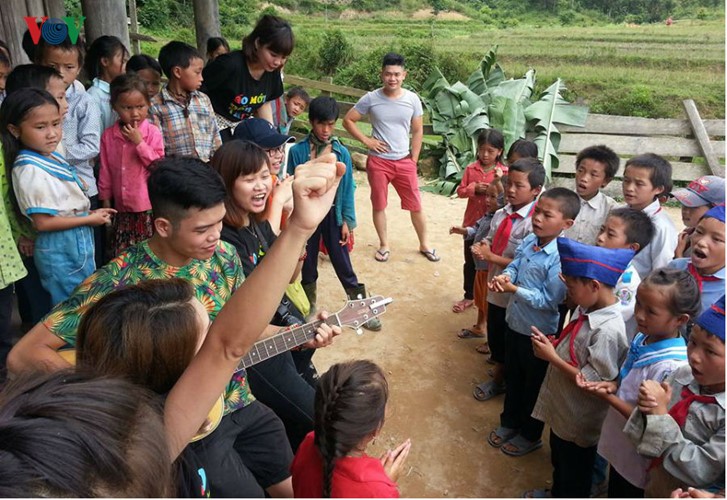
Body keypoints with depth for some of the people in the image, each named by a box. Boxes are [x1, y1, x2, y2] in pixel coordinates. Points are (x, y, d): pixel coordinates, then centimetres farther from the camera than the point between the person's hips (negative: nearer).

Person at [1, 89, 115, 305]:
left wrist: (89, 213, 2)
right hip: (59, 249, -9)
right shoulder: (31, 170, -22)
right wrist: (89, 219, -16)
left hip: (78, 242, 9)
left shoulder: (52, 156, 4)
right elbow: (42, 222, -22)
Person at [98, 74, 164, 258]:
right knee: (120, 256, 11)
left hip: (148, 207, -3)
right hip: (122, 207, 3)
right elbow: (105, 171, 9)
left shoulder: (153, 132, -6)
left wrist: (139, 142, -17)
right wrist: (105, 200, 10)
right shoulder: (108, 136, 3)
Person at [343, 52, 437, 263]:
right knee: (379, 205, 9)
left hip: (404, 161, 1)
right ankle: (384, 245, 26)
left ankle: (424, 244, 23)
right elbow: (348, 120, 0)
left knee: (416, 206, 6)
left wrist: (414, 160, 1)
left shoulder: (412, 99, -3)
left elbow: (417, 131, 5)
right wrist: (366, 140, -8)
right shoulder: (371, 99, -7)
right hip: (378, 161, -1)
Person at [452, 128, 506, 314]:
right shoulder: (471, 168, -1)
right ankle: (469, 296, 29)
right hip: (471, 223, 3)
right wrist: (474, 188, -17)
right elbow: (460, 191, 1)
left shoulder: (504, 172, -8)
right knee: (470, 262, 14)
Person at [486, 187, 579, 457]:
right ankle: (509, 422, 46)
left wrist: (514, 289, -26)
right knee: (512, 376, 25)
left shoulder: (560, 258, -26)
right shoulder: (528, 241, -4)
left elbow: (548, 301, -26)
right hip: (514, 322, 7)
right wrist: (504, 276, -17)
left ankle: (530, 435, 37)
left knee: (534, 384, 15)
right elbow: (514, 265, 5)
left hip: (538, 332, -7)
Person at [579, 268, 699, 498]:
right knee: (613, 492, 27)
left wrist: (608, 397, -27)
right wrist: (613, 385, -11)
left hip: (639, 464, -7)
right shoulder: (642, 338, -8)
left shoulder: (670, 367, -31)